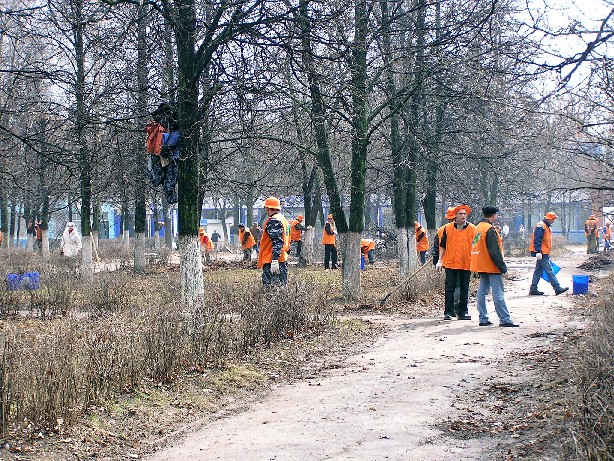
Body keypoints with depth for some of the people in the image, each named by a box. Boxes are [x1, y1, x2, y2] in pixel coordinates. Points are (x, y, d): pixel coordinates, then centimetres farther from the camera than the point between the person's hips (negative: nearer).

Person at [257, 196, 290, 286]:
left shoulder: (273, 221, -13)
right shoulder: (283, 219, 19)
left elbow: (277, 242, -22)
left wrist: (274, 260, -27)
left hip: (271, 262, -10)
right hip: (283, 261, 10)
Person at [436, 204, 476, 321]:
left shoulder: (472, 229, 2)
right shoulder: (448, 228, 3)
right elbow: (442, 245, 9)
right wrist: (440, 260, 3)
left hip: (466, 264, 0)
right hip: (451, 263, 0)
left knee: (464, 289, 7)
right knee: (449, 289, 1)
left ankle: (463, 312, 14)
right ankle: (448, 312, 5)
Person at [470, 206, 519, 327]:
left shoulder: (478, 227, 13)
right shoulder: (490, 229, -16)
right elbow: (494, 250, -19)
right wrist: (502, 265, -16)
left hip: (481, 267, 9)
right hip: (492, 267, -9)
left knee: (481, 292, 9)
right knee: (498, 294, -8)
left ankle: (483, 319, 12)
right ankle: (504, 319, -7)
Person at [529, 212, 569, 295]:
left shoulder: (546, 227, 18)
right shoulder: (541, 226, -14)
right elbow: (537, 240, -20)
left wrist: (547, 254, 25)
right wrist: (538, 252, -25)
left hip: (544, 253, 11)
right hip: (541, 253, -11)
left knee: (538, 271, 10)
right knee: (549, 270, -8)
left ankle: (533, 289, 12)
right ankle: (557, 288, -7)